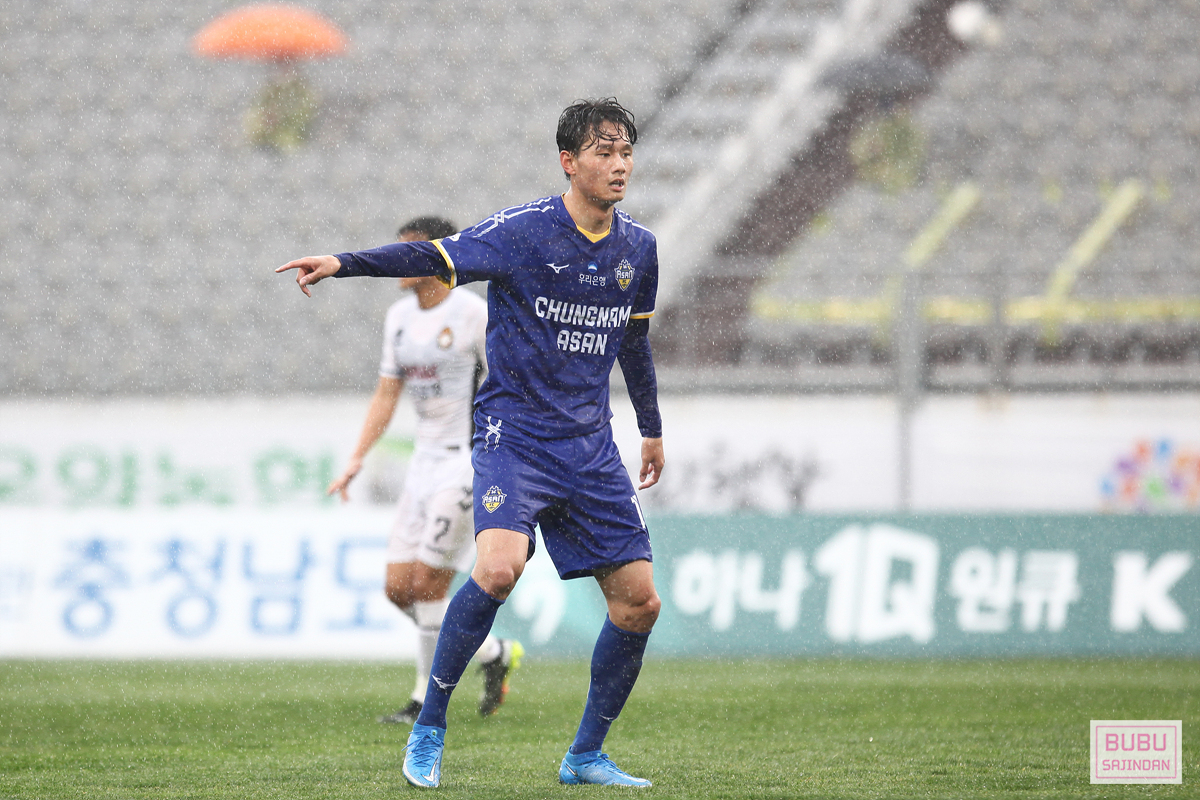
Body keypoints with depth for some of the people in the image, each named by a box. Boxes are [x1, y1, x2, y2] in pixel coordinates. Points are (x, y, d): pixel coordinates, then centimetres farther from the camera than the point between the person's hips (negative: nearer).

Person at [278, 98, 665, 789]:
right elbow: (435, 258, -20)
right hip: (514, 430, -6)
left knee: (639, 601, 0)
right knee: (499, 566, -28)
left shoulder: (638, 248, 7)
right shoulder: (523, 230, -10)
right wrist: (343, 263, -35)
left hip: (590, 447, 6)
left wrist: (653, 429, 33)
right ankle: (428, 731, -12)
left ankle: (587, 756, 18)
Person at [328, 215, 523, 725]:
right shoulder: (400, 317, 10)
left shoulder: (473, 313, -11)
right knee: (399, 588, 2)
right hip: (426, 459, 8)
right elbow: (386, 396, 16)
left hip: (471, 459, -8)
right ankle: (495, 653, 18)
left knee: (427, 584, -11)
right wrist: (356, 461, 8)